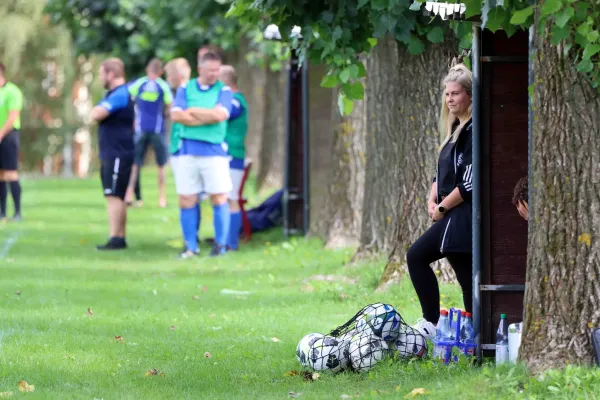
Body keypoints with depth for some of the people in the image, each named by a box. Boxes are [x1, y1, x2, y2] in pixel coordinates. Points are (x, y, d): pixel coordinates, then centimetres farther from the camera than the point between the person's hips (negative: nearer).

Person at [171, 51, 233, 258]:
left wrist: (193, 112, -4)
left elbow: (220, 114, -13)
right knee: (186, 200, 3)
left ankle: (220, 244, 7)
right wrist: (208, 118, -8)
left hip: (215, 150, -2)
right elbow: (176, 115, -6)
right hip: (188, 150, 2)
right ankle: (190, 246, 10)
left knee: (219, 198, -3)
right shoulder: (185, 89, 8)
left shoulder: (224, 91, 4)